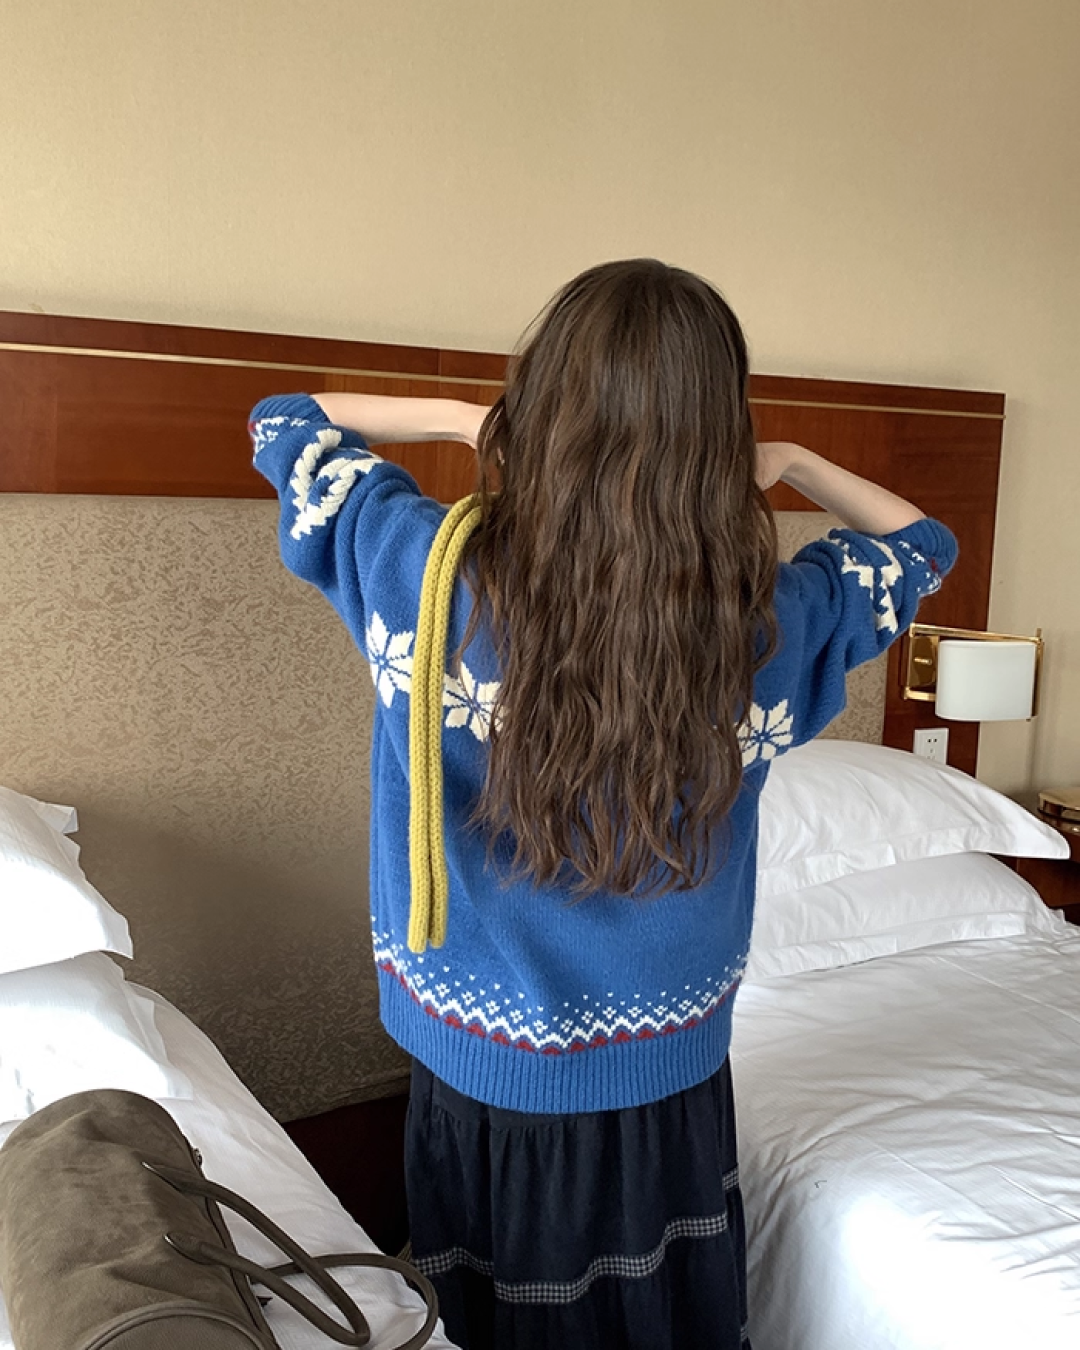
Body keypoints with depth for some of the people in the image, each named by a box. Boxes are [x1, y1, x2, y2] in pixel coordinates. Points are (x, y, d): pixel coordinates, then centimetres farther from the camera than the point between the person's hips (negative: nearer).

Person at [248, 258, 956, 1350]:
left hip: (479, 1085, 0)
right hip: (669, 1093, 1)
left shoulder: (437, 574, -22)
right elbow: (923, 546, 5)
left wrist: (468, 421, -3)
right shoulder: (768, 621, -18)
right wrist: (793, 463, 0)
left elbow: (280, 424, -2)